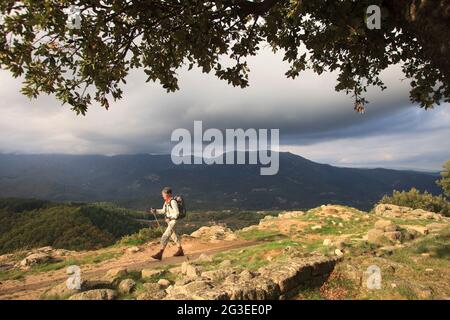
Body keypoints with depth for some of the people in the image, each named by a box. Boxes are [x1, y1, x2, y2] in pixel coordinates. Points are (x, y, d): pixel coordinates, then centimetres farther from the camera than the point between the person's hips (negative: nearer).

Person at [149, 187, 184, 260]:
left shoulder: (173, 202, -20)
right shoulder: (166, 202, 7)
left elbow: (177, 213, -22)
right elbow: (163, 211, 16)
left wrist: (169, 218, -24)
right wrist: (155, 211, 3)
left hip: (174, 222, -10)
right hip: (170, 221, 10)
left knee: (165, 237, -12)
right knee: (173, 236, 22)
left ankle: (159, 254, -10)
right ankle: (180, 251, 36)